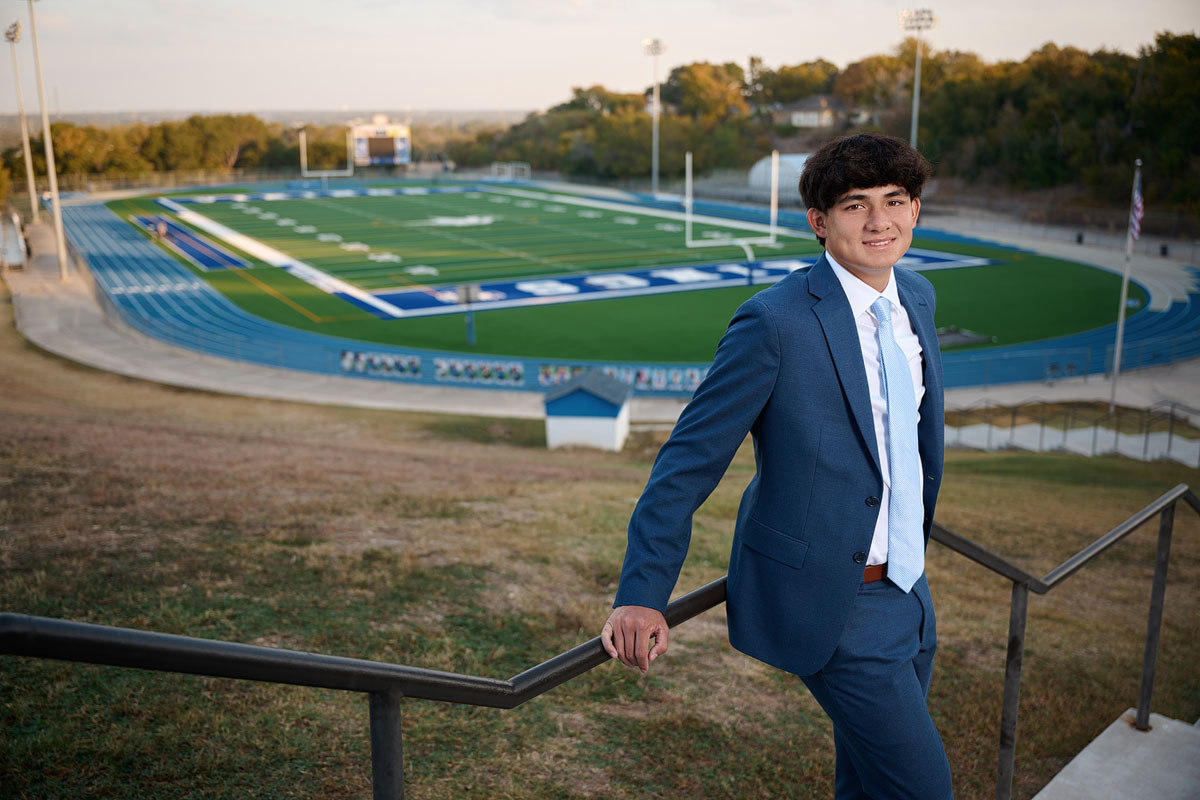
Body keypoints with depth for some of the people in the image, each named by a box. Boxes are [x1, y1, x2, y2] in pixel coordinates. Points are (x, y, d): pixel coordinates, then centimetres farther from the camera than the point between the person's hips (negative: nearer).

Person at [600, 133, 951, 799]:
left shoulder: (917, 297, 4)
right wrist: (641, 595, -23)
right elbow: (689, 460, -19)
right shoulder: (776, 321, -21)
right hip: (829, 605, -8)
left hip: (905, 588, 8)